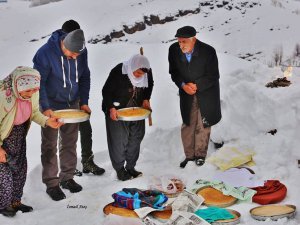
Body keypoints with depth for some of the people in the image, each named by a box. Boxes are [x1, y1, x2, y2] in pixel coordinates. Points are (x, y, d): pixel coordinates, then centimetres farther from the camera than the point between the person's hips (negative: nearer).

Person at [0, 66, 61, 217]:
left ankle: (16, 201, 31)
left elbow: (34, 112, 1)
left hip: (19, 132, 6)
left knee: (20, 167, 12)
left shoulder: (33, 93, -17)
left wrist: (46, 121, -18)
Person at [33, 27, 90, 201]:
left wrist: (84, 102, -2)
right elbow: (38, 82, -18)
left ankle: (67, 177, 26)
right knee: (50, 145, 2)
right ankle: (51, 183, 14)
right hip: (51, 106, -4)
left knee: (70, 142, 11)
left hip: (72, 104, 4)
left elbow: (85, 76, 4)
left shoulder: (81, 52, -9)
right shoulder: (45, 53, -23)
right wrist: (45, 107, -23)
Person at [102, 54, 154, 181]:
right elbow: (106, 91, -16)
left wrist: (146, 99, -3)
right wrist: (111, 108, -26)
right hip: (117, 111, -5)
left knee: (136, 138, 11)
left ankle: (131, 167, 27)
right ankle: (119, 169, 15)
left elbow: (149, 85, 12)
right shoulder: (118, 72, -25)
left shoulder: (147, 72, -10)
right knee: (119, 141, -2)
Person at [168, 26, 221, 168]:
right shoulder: (173, 50, -13)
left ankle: (200, 155, 25)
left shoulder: (208, 51, -22)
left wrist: (196, 86, -23)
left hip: (206, 94, -2)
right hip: (186, 94, 3)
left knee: (202, 126, 7)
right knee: (187, 125, 7)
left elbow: (213, 76, -15)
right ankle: (189, 155, 22)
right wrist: (183, 85, -19)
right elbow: (173, 72, -2)